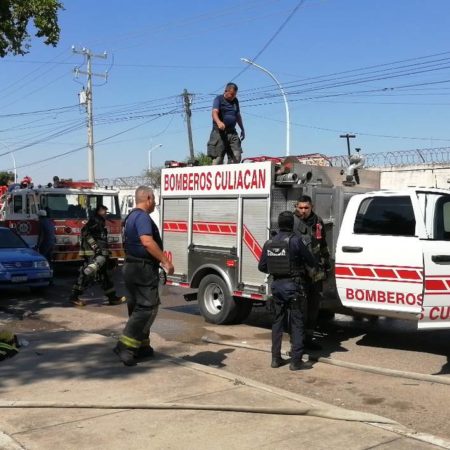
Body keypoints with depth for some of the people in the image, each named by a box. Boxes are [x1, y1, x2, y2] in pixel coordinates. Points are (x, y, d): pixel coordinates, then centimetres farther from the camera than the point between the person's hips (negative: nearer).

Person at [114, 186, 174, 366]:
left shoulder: (131, 216, 18)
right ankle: (125, 346, -13)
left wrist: (159, 261, 32)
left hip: (132, 267, 11)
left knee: (138, 307, 14)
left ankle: (141, 346, 21)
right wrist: (166, 261, -25)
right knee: (147, 308, -9)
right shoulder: (142, 216, -15)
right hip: (143, 269, -11)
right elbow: (147, 242, -29)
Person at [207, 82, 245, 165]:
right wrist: (219, 122, -38)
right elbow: (214, 112, -18)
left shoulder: (235, 101, 18)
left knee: (237, 156, -5)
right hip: (219, 132, -6)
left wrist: (242, 129, 29)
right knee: (218, 158, -9)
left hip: (232, 132, 6)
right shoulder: (219, 99, -1)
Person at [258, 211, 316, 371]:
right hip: (293, 286, -5)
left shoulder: (269, 243, 4)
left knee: (277, 322, 15)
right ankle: (296, 361, 3)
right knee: (296, 323, 2)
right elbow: (310, 262, -5)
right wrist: (310, 268, 17)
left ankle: (276, 358, 19)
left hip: (276, 285, 5)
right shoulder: (295, 240, -12)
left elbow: (262, 267, 9)